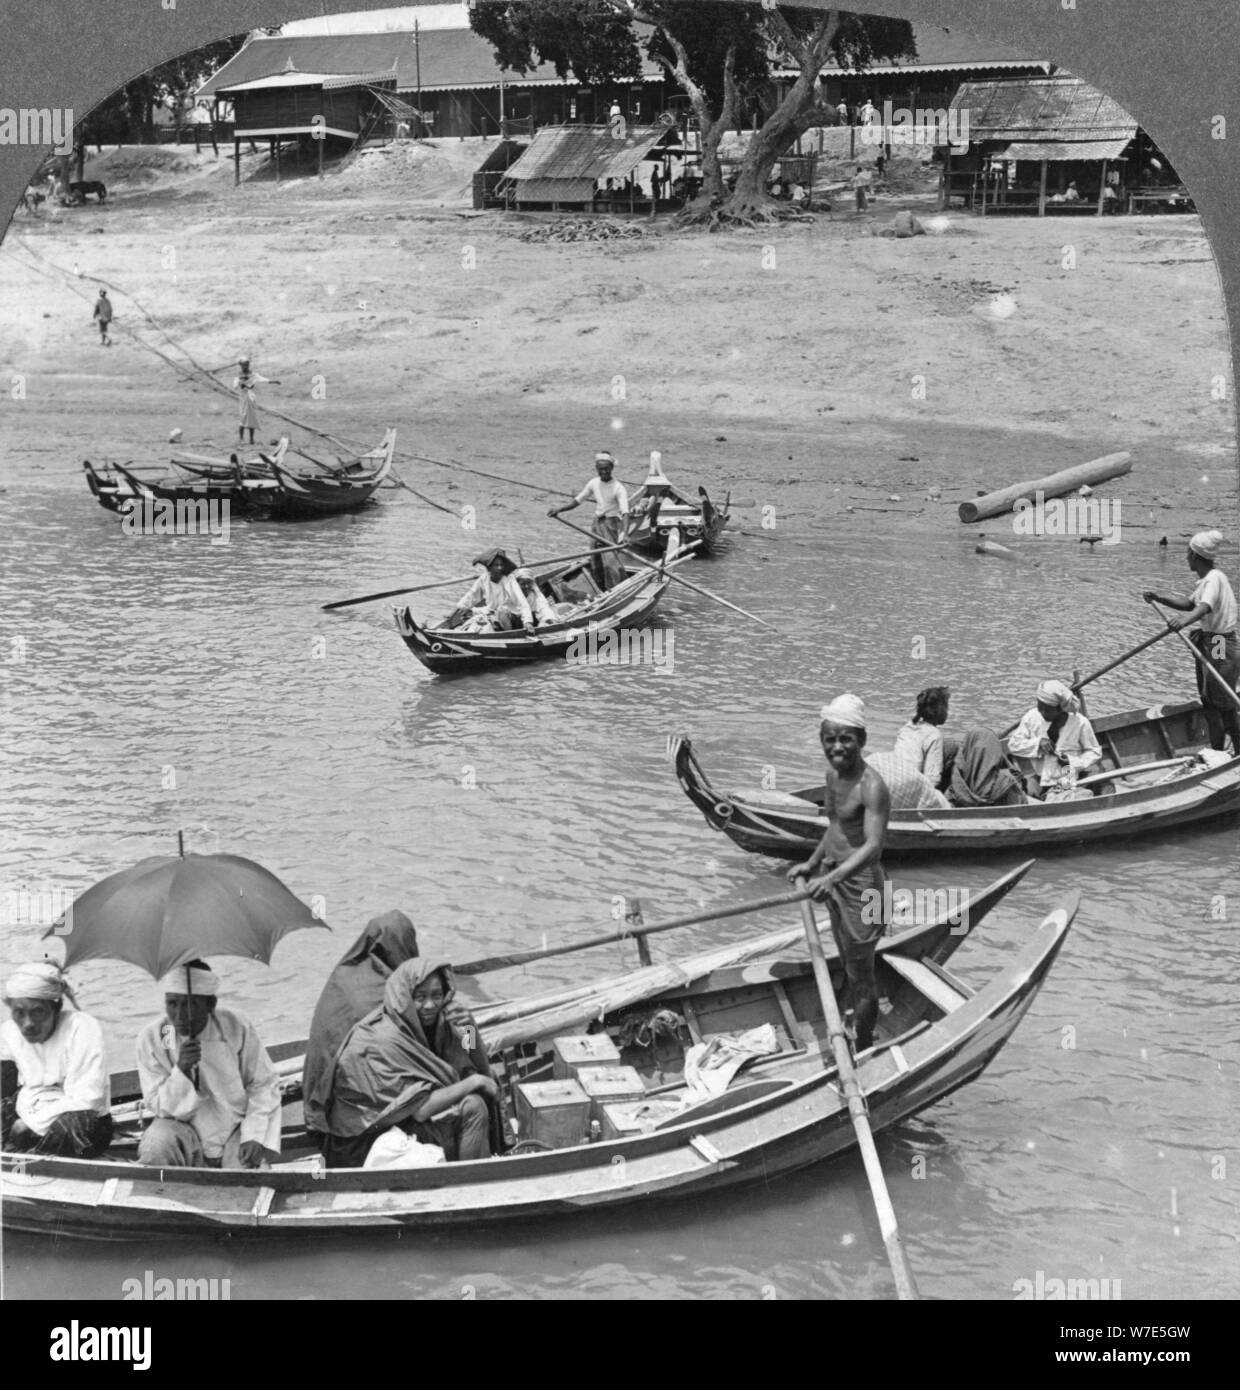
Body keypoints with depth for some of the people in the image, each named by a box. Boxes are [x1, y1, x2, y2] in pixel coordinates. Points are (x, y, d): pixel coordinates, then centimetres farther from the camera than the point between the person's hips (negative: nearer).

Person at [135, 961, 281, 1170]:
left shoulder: (237, 1027, -11)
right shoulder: (151, 1038, -10)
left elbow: (263, 1085, -2)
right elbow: (159, 1107, -9)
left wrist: (254, 1136, -15)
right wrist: (181, 1070, -28)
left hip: (236, 1128, 0)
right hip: (184, 1131, 0)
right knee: (155, 1148, -31)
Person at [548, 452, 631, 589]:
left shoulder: (618, 488, -14)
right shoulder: (594, 484, 4)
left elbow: (625, 512, -24)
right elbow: (577, 501, 11)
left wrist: (624, 532, -40)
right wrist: (559, 509, -4)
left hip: (612, 524, -6)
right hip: (597, 523, 6)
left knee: (610, 560, -16)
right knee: (598, 564, 9)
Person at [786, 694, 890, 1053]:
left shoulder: (871, 787, -24)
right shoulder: (833, 774, 3)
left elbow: (872, 846, -33)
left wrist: (832, 877, -45)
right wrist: (813, 863, 17)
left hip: (861, 883, -9)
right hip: (835, 879, 9)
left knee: (860, 973, 3)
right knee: (848, 966, 21)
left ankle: (864, 1050, 16)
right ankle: (856, 1032, 35)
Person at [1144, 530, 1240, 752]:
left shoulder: (1214, 579, -19)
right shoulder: (1205, 580, 12)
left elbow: (1206, 606, -38)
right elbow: (1189, 604, 24)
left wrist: (1185, 620, -56)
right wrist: (1158, 598, 13)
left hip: (1221, 649, -10)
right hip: (1208, 645, 10)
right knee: (1210, 706, 15)